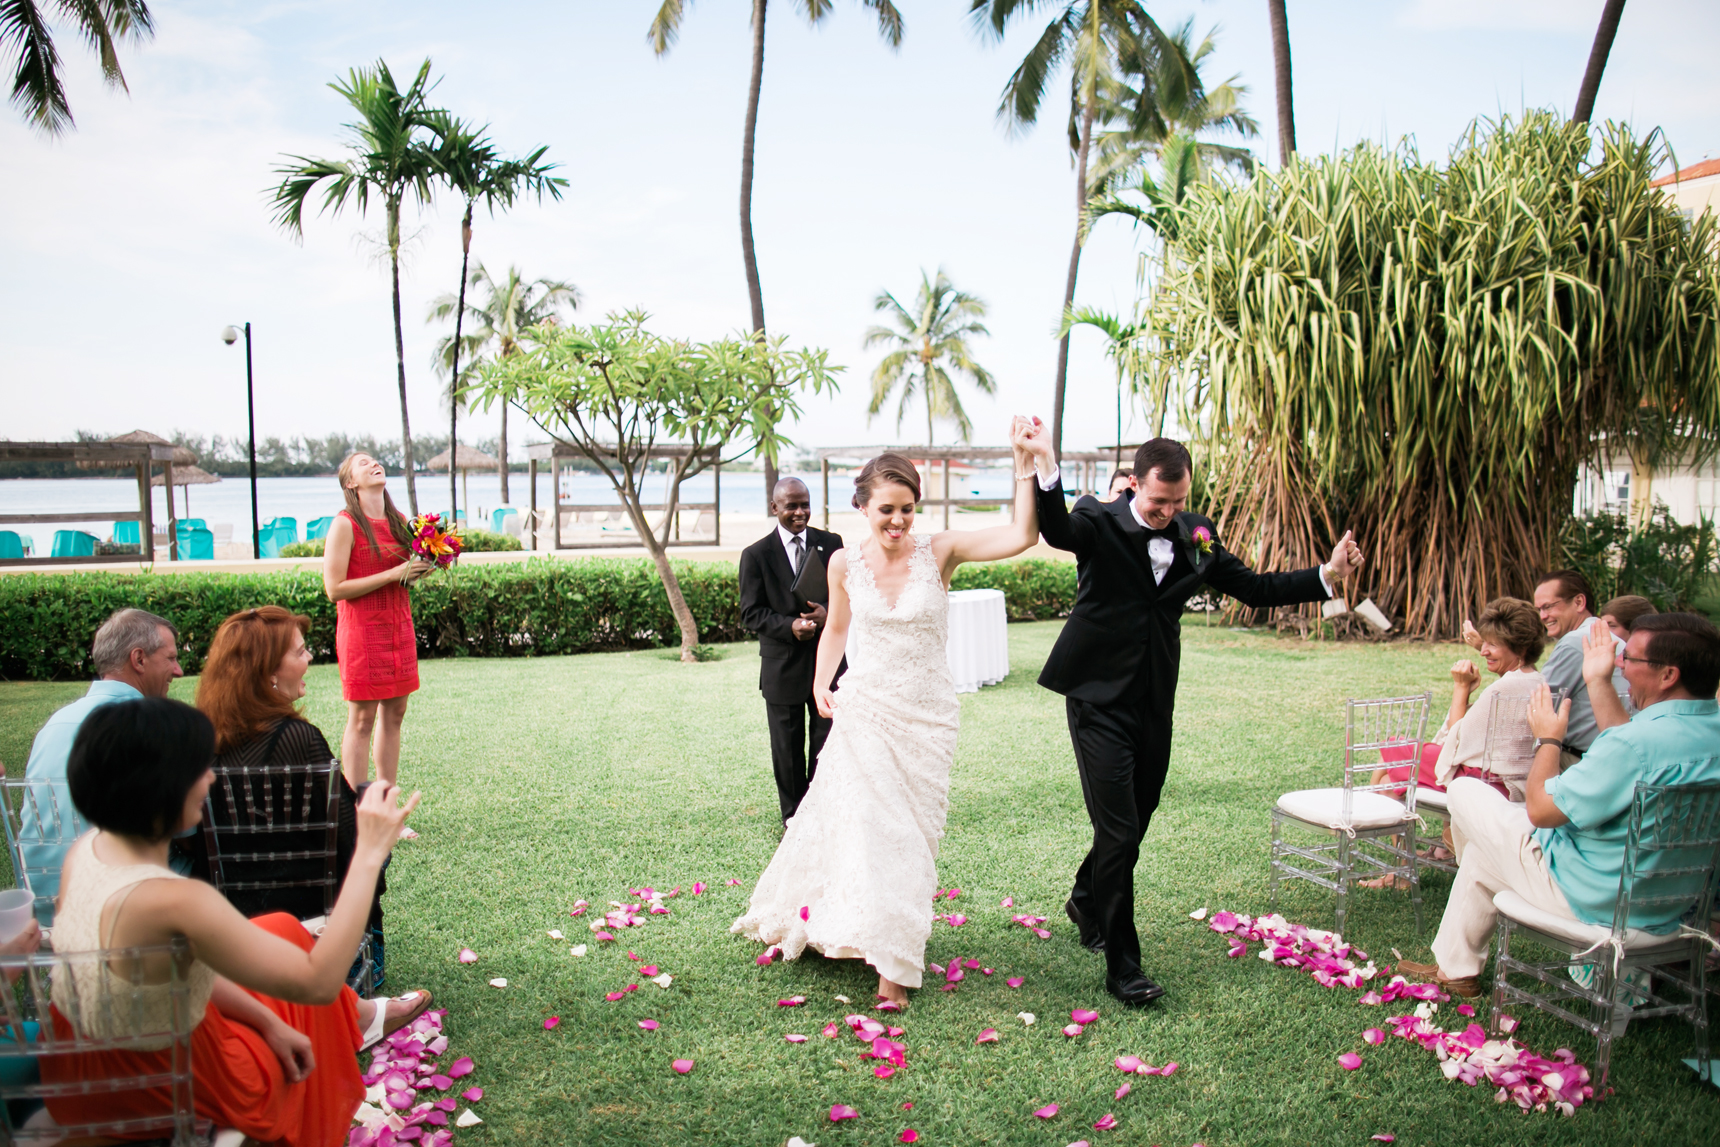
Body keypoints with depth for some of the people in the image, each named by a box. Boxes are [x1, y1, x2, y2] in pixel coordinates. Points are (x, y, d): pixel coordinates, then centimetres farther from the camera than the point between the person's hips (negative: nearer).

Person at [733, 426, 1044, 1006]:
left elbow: (1021, 536, -21)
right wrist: (821, 683, 0)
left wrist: (1024, 468, -28)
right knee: (862, 823, 0)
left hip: (927, 716, 0)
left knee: (909, 833, 10)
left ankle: (893, 963, 26)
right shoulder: (845, 563, -4)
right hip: (865, 711, 0)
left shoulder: (939, 551, -10)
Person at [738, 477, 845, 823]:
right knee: (787, 751, 9)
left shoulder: (831, 544, 3)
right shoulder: (756, 555, -4)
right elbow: (751, 613, -6)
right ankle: (794, 818, 25)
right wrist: (789, 626, -22)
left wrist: (829, 613, -17)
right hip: (783, 667, -2)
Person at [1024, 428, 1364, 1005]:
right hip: (1100, 700, -5)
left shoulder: (1195, 534, 4)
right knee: (1118, 832, -6)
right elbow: (1057, 531, -33)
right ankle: (1122, 966, 8)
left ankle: (1086, 901, 46)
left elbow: (1255, 588, 12)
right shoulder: (1100, 523, -11)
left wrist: (1327, 575, 2)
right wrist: (1046, 467, -50)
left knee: (1134, 823, 18)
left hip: (1154, 705, 6)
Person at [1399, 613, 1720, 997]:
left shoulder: (1641, 741, -34)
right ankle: (1455, 967, 41)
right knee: (1483, 847, 26)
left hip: (1600, 902, -9)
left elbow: (1541, 809, -25)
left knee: (1464, 791, 7)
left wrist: (1548, 738, -8)